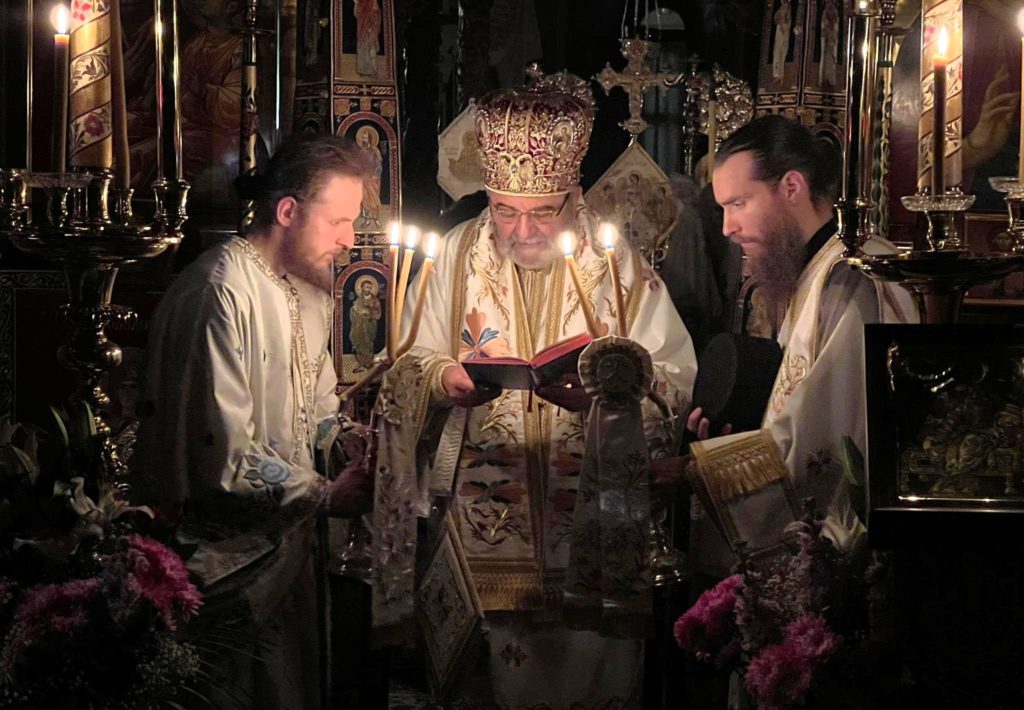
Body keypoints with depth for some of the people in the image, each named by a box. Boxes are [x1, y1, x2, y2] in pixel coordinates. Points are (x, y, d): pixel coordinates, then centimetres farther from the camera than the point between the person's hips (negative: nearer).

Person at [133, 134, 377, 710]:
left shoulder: (309, 284, 10)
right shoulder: (223, 293, -22)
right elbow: (225, 457, -26)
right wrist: (327, 494, -19)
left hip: (290, 535, 9)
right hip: (233, 551, -9)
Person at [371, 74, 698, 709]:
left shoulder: (622, 265, 1)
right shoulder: (456, 256, 5)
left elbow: (675, 382, -6)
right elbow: (408, 371, 4)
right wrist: (446, 380, -19)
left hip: (594, 524, -1)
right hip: (482, 515, 1)